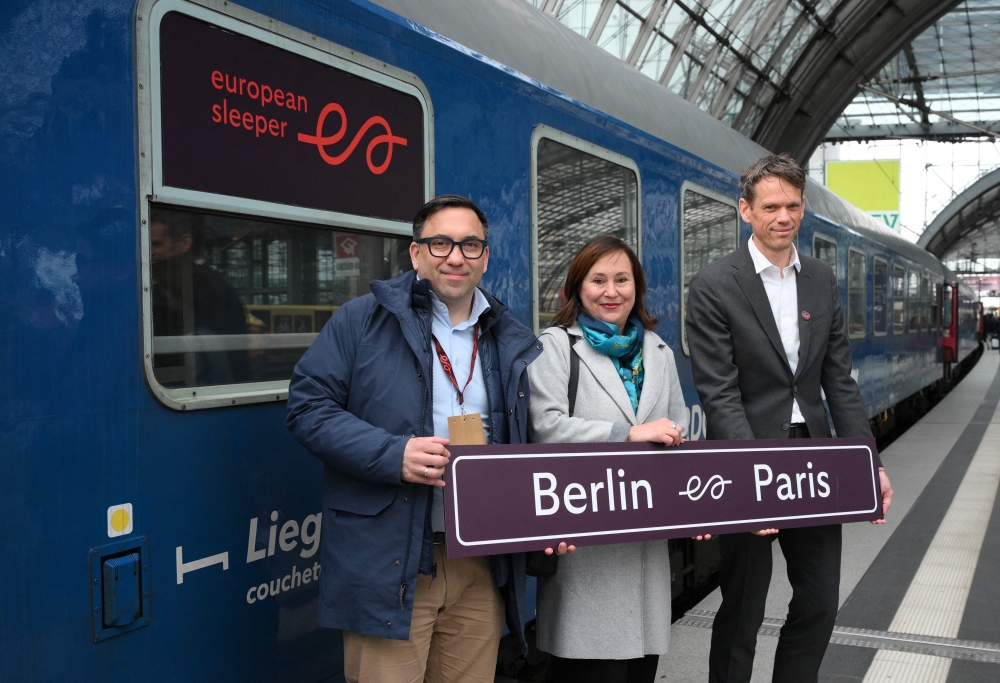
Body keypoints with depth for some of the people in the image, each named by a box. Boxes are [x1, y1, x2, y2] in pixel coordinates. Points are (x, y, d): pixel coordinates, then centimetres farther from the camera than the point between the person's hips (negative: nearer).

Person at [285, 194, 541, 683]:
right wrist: (393, 455, -18)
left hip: (482, 568, 4)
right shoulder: (362, 322, 1)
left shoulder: (514, 345, 13)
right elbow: (308, 406, -6)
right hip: (387, 567, -4)